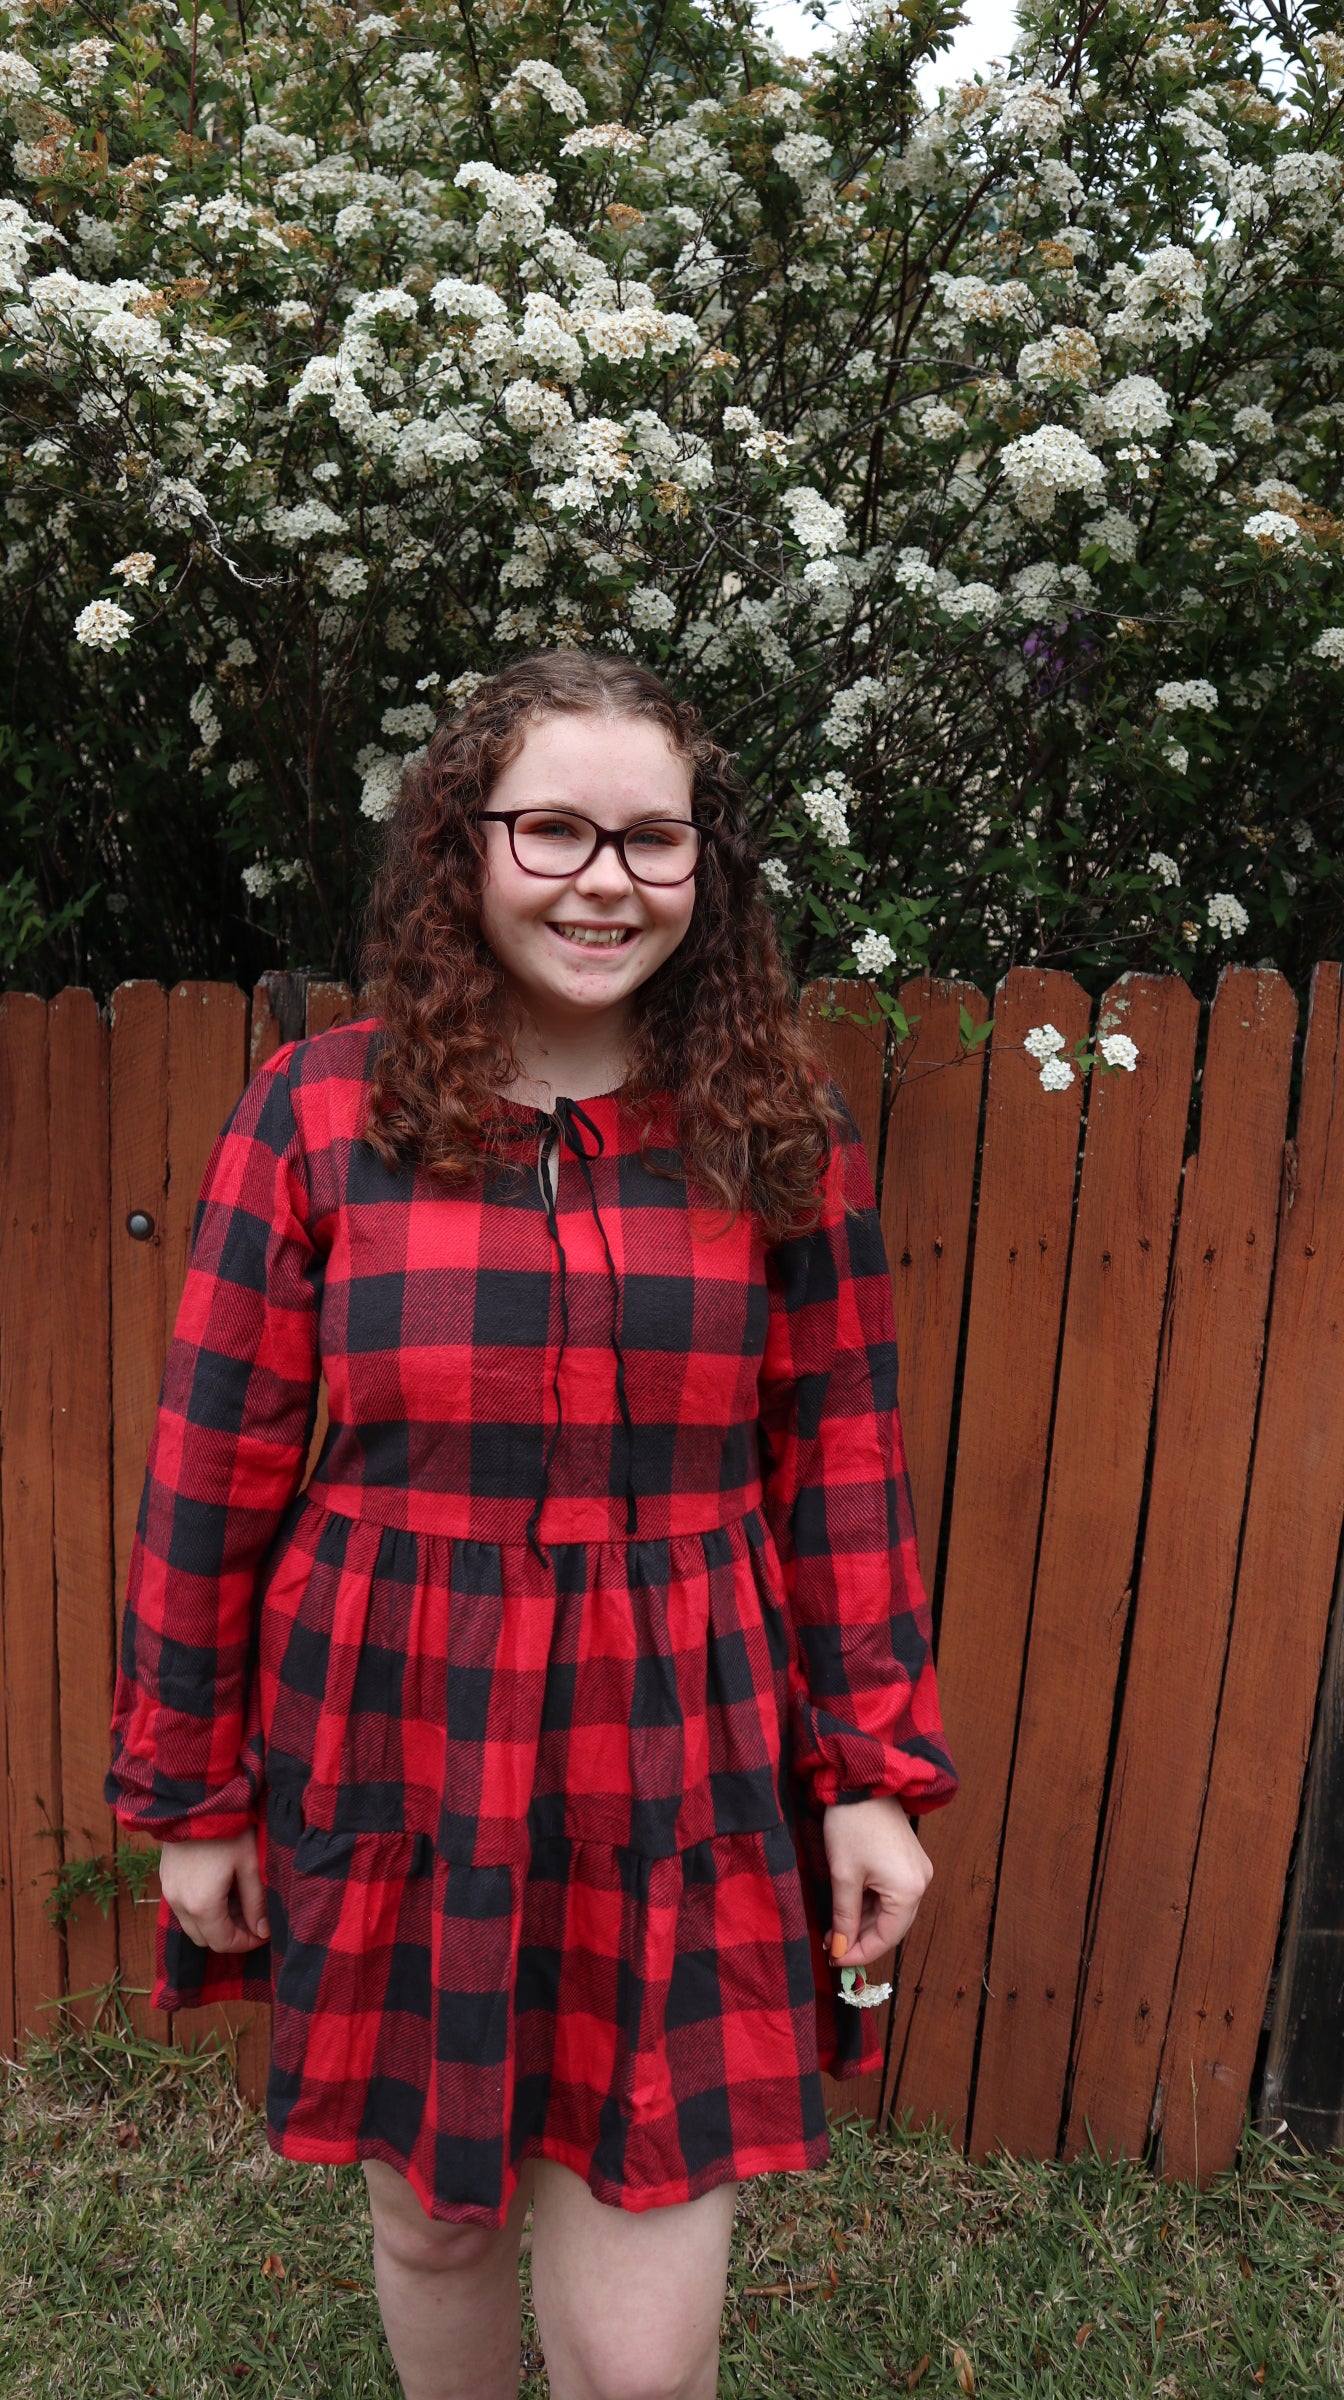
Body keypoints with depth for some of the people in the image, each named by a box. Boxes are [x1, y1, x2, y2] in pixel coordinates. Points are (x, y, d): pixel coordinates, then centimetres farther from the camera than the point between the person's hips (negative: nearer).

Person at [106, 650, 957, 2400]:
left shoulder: (778, 1130, -2)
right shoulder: (319, 1116, -5)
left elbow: (842, 1458, 2)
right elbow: (214, 1471, -1)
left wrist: (875, 1769, 1)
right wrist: (192, 1793, 4)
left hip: (682, 1780, 0)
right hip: (397, 1767, 1)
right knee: (433, 2213, 22)